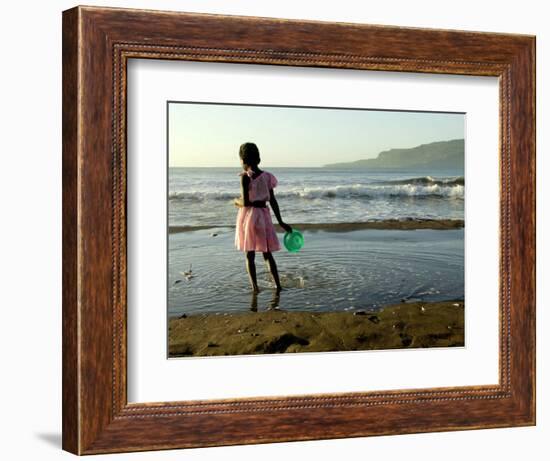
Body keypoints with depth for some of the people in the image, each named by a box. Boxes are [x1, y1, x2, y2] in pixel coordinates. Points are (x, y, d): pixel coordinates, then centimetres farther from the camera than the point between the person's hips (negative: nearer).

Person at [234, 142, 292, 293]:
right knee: (267, 253, 15)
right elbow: (273, 201, 6)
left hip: (249, 215, -5)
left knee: (250, 254, 4)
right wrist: (281, 222, 12)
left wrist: (237, 202, 6)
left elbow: (245, 202, -17)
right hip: (264, 214, 5)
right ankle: (277, 285, 12)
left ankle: (255, 286, 0)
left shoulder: (245, 177, -12)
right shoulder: (266, 176, 4)